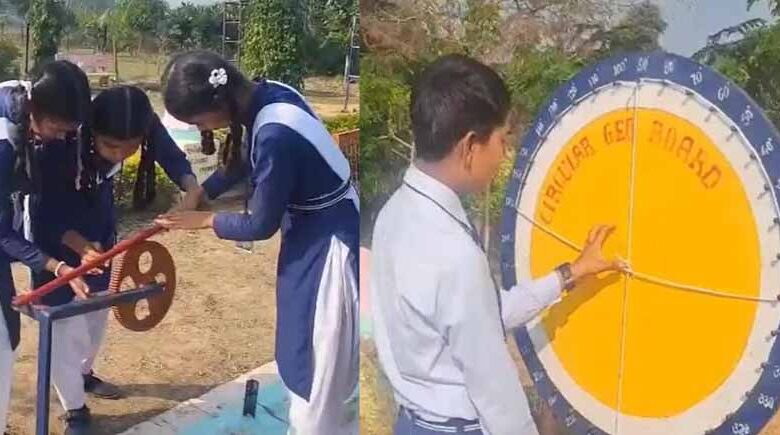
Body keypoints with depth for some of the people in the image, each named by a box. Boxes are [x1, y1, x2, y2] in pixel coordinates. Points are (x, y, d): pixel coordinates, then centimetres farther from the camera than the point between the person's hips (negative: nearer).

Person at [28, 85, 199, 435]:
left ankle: (84, 374, 44)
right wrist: (79, 246, -40)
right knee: (63, 319, -3)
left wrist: (191, 189, -32)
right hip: (55, 228, -5)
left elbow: (172, 156, -12)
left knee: (98, 309, 19)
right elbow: (47, 212, -27)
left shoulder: (145, 126, -30)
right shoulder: (61, 141, -40)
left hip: (99, 222, 5)